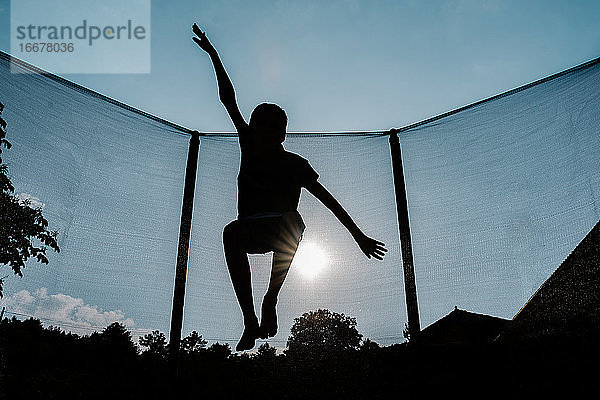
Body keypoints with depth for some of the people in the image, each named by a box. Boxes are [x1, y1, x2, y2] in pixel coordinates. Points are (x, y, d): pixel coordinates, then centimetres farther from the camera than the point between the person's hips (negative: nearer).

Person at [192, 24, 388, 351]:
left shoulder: (295, 165, -8)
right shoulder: (249, 146, 0)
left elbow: (329, 202, -6)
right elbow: (228, 99, 3)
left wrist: (359, 236, -8)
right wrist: (213, 55, 5)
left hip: (284, 231, -1)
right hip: (251, 231, 2)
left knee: (290, 220, -36)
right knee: (231, 232, -32)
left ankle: (270, 301, -21)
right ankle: (250, 320, -33)